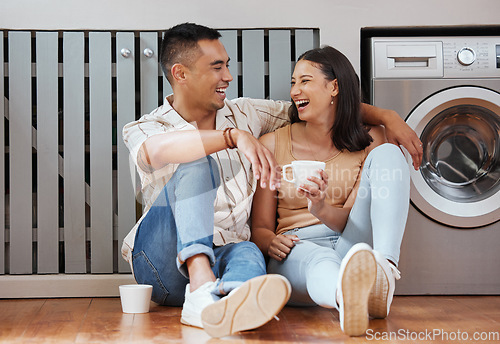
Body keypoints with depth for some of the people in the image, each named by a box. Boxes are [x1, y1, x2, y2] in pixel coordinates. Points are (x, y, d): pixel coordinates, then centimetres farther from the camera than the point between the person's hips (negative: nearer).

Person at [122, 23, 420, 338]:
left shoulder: (244, 114, 14)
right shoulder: (144, 129, -2)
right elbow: (157, 150, -29)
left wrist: (388, 117, 10)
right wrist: (235, 136, -39)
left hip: (223, 257, 3)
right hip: (163, 261, -3)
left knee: (248, 252, -34)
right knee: (196, 163, -27)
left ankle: (221, 306, -70)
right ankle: (201, 285, -49)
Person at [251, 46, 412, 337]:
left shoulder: (370, 141, 8)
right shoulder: (273, 144, 8)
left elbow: (355, 220, -2)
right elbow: (261, 226, 7)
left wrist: (322, 210, -26)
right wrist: (271, 242, -18)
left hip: (354, 246, 1)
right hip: (297, 249, -1)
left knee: (387, 154, -18)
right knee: (317, 259, -40)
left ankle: (384, 267, -44)